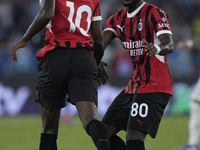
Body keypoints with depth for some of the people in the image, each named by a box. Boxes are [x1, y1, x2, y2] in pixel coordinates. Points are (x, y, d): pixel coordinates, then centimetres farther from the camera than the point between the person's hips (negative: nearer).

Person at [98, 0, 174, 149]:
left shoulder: (155, 14, -9)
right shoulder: (117, 19, 13)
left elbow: (169, 45, -23)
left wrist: (157, 48, -47)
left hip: (154, 86, -8)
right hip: (133, 86, 9)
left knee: (134, 137, -20)